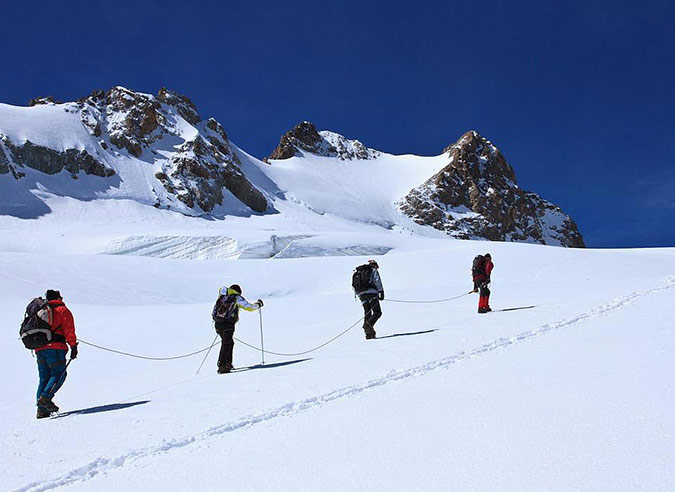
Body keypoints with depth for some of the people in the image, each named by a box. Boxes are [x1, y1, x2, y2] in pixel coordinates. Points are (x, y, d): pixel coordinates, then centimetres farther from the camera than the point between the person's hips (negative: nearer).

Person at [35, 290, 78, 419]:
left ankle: (41, 410, 3)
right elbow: (69, 330, -6)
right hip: (55, 347, -6)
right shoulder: (62, 310, 5)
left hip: (39, 349, 6)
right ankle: (45, 398, -22)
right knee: (59, 374, -3)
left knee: (44, 378, 9)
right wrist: (73, 346, -9)